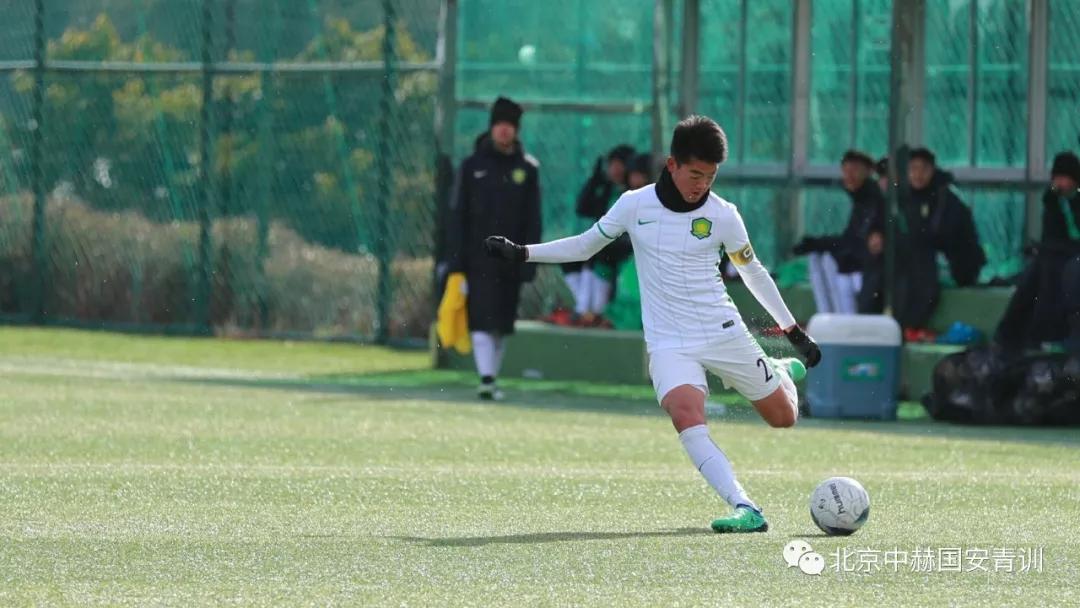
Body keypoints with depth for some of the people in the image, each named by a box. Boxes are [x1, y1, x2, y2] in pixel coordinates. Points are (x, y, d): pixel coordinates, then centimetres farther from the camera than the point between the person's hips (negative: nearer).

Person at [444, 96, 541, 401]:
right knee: (482, 318, -12)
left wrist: (529, 264, -1)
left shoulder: (527, 169, 6)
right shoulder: (472, 166, 3)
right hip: (478, 258, -2)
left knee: (502, 323, 8)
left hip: (510, 259, 2)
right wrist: (455, 261, -5)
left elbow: (532, 220, 7)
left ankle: (492, 378, 17)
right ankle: (486, 379, -18)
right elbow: (456, 215, 2)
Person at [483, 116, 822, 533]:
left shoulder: (722, 215, -4)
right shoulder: (635, 205, -3)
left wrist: (793, 330, 16)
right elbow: (584, 246, 11)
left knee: (783, 417, 9)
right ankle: (744, 509, -34)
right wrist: (521, 253, 1)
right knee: (686, 414, -30)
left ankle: (784, 373, 46)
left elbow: (753, 272, 11)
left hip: (725, 334, 1)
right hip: (669, 343, -1)